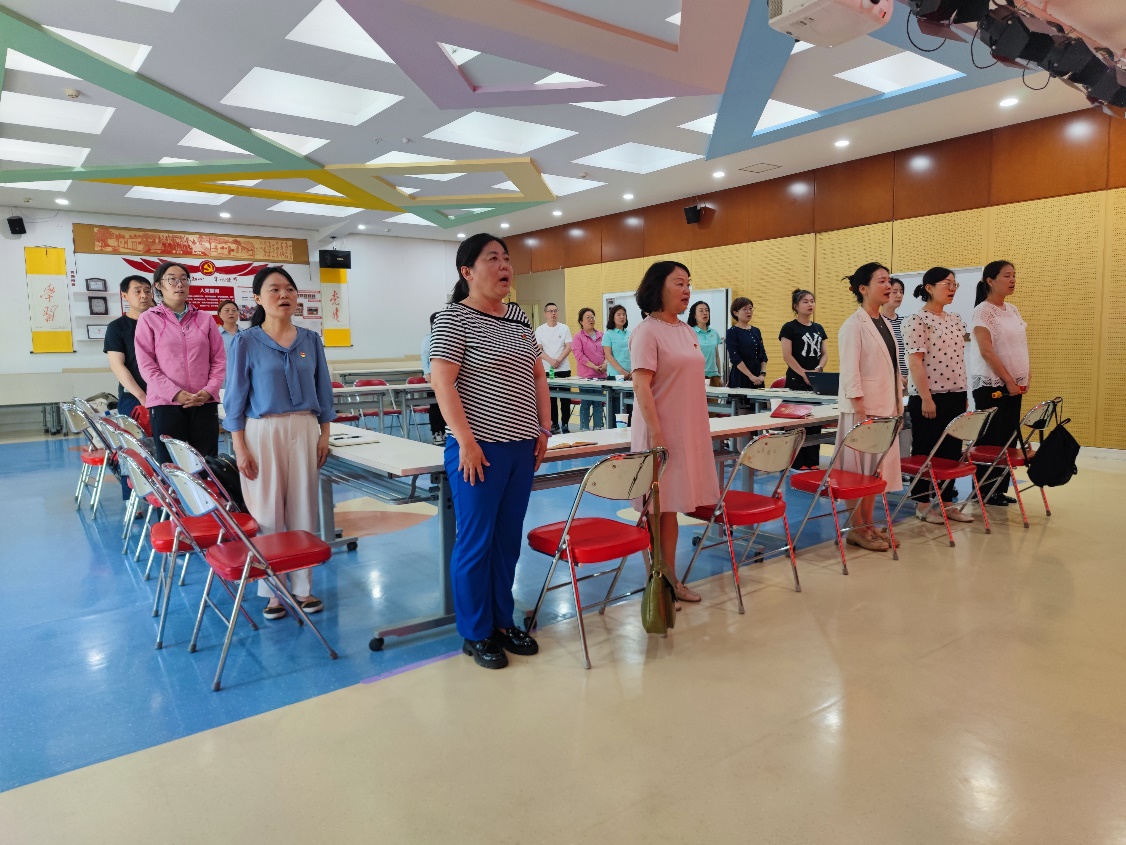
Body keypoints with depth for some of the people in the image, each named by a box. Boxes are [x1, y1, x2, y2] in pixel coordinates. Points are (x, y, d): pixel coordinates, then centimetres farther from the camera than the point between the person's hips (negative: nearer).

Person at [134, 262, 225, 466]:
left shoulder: (205, 319, 13)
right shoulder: (148, 319, 5)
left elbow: (219, 359, 9)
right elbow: (146, 364, -2)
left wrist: (209, 390, -7)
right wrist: (175, 393, -13)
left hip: (204, 402, 2)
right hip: (165, 403, -2)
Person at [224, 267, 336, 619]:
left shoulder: (311, 340, 6)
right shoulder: (246, 342, -2)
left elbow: (323, 391, 11)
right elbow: (236, 398, -2)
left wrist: (324, 435, 5)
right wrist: (240, 448, -7)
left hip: (304, 430, 3)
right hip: (262, 432, -3)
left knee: (304, 509, 7)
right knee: (268, 512, 2)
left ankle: (303, 587, 19)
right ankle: (272, 591, 17)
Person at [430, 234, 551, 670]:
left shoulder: (518, 317, 13)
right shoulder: (454, 318, -8)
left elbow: (538, 375, 18)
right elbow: (442, 382, -14)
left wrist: (543, 429, 11)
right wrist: (466, 441, -18)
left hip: (521, 446, 7)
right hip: (479, 448, -7)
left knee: (509, 539, 14)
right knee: (476, 540, 3)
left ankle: (502, 621, 29)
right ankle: (475, 634, 18)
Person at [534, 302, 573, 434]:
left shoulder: (564, 328, 4)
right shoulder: (540, 330, 3)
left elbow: (568, 347, -1)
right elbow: (538, 349, -3)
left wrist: (558, 360, -14)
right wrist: (551, 361, -16)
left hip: (563, 368, 0)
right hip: (547, 369, 1)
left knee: (565, 398, 0)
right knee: (551, 398, 6)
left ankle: (565, 425, 7)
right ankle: (554, 424, 15)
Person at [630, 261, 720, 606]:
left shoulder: (688, 332, 13)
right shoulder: (647, 331, -10)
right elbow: (641, 387, -16)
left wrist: (701, 430, 16)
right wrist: (656, 435, -20)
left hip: (690, 431, 7)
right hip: (661, 433, -7)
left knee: (674, 504, 12)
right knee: (661, 507, 0)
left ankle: (669, 577, 21)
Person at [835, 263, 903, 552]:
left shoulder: (885, 324, 14)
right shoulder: (853, 325, -10)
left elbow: (893, 369, 18)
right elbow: (850, 374, -15)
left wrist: (898, 407, 14)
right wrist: (861, 414, -18)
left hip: (886, 409, 8)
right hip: (863, 409, -8)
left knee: (878, 469, 11)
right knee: (859, 470, -2)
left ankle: (869, 523, 20)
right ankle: (857, 528, 8)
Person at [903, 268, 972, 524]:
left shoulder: (955, 319, 13)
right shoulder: (917, 320, -10)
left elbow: (959, 360, 17)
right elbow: (915, 361, -15)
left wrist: (964, 395, 16)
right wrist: (926, 398, -18)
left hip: (955, 395, 7)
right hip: (928, 397, -7)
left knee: (952, 451, 10)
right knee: (925, 452, 2)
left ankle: (946, 502, 20)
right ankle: (922, 504, 13)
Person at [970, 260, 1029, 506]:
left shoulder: (1013, 310, 13)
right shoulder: (983, 311, -10)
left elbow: (1021, 346, 18)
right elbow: (986, 350, -17)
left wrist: (1026, 375, 6)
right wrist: (1008, 380, -15)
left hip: (1013, 384, 7)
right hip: (991, 384, -7)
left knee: (1008, 438, 8)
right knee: (990, 439, -2)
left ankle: (999, 488, 16)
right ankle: (984, 491, 7)